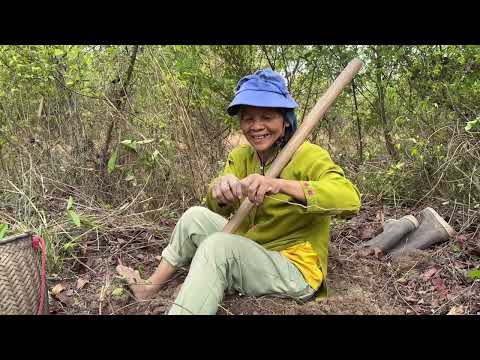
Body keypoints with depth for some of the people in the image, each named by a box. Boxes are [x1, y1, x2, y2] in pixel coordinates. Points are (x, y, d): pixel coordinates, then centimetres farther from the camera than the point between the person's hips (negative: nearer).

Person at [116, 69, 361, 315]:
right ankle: (151, 287, 16)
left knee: (217, 245, -27)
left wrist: (279, 185, -46)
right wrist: (220, 190, -39)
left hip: (295, 269, -6)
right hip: (249, 255, 6)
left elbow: (350, 199, -34)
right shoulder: (240, 156, 1)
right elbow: (218, 209, -15)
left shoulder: (308, 156, -16)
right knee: (195, 216, 1)